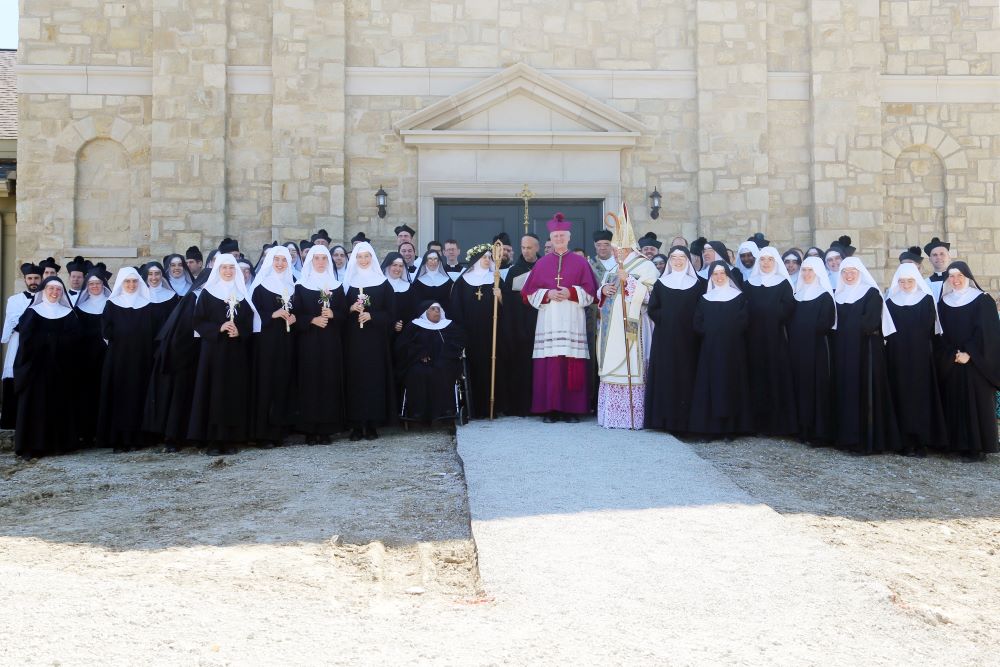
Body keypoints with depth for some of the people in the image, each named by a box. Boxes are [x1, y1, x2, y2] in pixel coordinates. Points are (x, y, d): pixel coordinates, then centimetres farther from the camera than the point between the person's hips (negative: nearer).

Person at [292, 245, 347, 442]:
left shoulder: (337, 286, 11)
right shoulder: (302, 287, 5)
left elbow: (344, 313, 7)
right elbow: (296, 314, -1)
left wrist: (332, 314, -12)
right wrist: (312, 320, -16)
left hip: (331, 342, 2)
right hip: (308, 341, -2)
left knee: (330, 381, -1)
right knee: (310, 380, -5)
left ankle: (327, 427, 4)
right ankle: (310, 429, -1)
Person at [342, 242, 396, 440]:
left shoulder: (383, 283, 5)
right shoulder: (348, 282, 9)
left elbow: (390, 311, 1)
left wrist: (371, 316, -13)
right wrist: (351, 309, -11)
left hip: (375, 338, -1)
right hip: (353, 339, 1)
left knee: (374, 376, -3)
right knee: (355, 377, -2)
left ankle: (372, 423, 3)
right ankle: (356, 424, 1)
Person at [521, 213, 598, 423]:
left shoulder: (580, 263, 9)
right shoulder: (541, 263, 13)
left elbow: (590, 292, 4)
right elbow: (529, 293, 9)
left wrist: (571, 292, -12)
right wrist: (547, 294, -8)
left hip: (572, 322, -1)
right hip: (548, 322, 1)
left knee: (573, 366, -5)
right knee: (549, 366, -4)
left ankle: (572, 409, 0)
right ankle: (550, 409, 0)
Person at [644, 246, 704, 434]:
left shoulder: (697, 284, 8)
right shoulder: (661, 283, 10)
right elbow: (652, 309, 4)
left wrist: (690, 324, -11)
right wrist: (665, 320, -9)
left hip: (688, 339, -1)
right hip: (665, 338, 1)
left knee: (686, 376, -2)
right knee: (665, 375, -2)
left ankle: (684, 421, 2)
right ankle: (666, 418, 2)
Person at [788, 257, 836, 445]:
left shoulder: (825, 296, -5)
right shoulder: (798, 294, 13)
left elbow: (825, 324, -14)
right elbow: (791, 321, 12)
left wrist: (808, 332, -10)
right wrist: (793, 338, -1)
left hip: (817, 349, -6)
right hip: (797, 349, 6)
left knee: (817, 387, -5)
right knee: (801, 386, 7)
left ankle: (819, 432, -2)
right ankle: (804, 428, 13)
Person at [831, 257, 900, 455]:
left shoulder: (872, 293, -3)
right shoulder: (839, 295, 14)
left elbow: (870, 322, -13)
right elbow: (835, 322, 12)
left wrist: (847, 326, -4)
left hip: (866, 349, -6)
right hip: (843, 350, 6)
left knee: (865, 391, -8)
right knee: (845, 391, 4)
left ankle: (869, 440, -6)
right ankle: (847, 437, 9)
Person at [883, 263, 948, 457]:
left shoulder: (927, 299, 2)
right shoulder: (890, 301, 8)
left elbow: (930, 328, -3)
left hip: (920, 356, -2)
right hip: (897, 356, 2)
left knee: (921, 395, -3)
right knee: (902, 396, 0)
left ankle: (922, 441, 1)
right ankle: (907, 442, 3)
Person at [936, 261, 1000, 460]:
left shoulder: (982, 300, -2)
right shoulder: (943, 302, 10)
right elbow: (942, 333, 9)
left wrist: (969, 354, -15)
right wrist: (953, 354, -5)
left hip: (975, 361, -4)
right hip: (949, 361, 4)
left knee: (976, 402, -5)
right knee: (954, 402, 2)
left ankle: (978, 447, -2)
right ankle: (959, 444, 7)